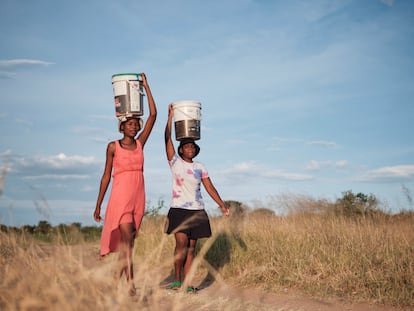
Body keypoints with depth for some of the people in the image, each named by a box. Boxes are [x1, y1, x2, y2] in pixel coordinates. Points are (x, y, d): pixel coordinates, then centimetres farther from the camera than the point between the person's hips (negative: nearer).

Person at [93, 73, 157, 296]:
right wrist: (98, 205, 5)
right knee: (126, 239, -17)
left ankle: (117, 282, 16)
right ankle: (131, 284, -21)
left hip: (138, 197, 4)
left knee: (128, 242, 7)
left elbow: (153, 115, 6)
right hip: (120, 196, -4)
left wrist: (146, 86, 7)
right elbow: (106, 176, 6)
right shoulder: (113, 147, 4)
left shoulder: (140, 144, 11)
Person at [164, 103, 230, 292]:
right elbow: (167, 139, -4)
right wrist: (171, 116, -4)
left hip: (198, 211, 4)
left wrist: (222, 205, 1)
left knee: (191, 248, 2)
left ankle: (186, 284, 3)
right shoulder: (175, 162, 4)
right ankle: (176, 279, -1)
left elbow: (209, 187, 9)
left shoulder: (200, 167, 12)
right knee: (181, 244, -16)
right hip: (179, 209, -3)